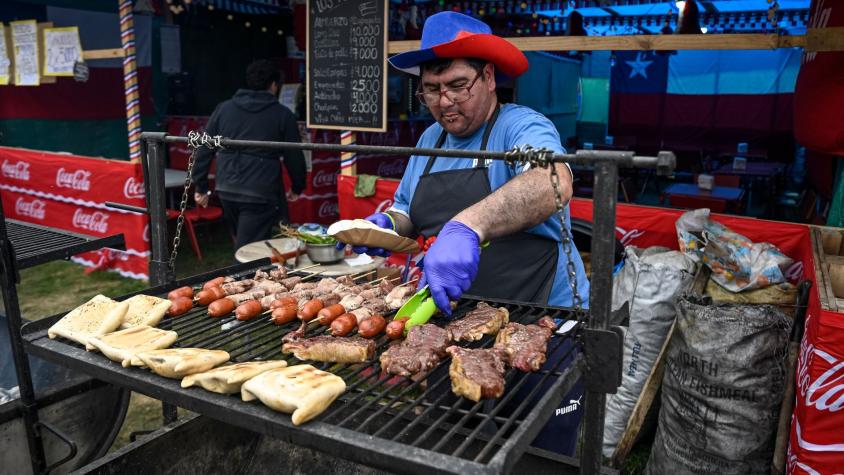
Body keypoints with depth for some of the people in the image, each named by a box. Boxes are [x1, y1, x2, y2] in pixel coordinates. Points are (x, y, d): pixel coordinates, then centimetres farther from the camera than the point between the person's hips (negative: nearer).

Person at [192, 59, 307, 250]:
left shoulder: (223, 108, 9)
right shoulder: (282, 114, -1)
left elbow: (204, 149, 9)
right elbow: (294, 155, 3)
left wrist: (200, 187, 15)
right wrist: (297, 188, 19)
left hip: (227, 191, 5)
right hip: (261, 194, -5)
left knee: (241, 243, 23)